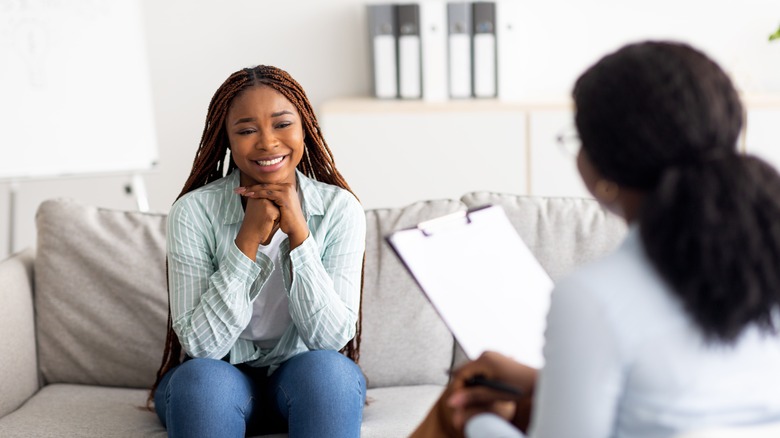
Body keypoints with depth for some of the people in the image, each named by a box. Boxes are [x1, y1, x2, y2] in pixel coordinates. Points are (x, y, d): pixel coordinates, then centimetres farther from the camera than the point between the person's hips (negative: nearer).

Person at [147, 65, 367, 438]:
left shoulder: (339, 209, -10)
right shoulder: (193, 212, -13)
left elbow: (332, 338, -16)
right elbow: (201, 344, -19)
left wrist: (298, 232, -26)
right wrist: (249, 237, -26)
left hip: (306, 381, 1)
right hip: (218, 379, -1)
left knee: (327, 368, -32)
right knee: (202, 377, -33)